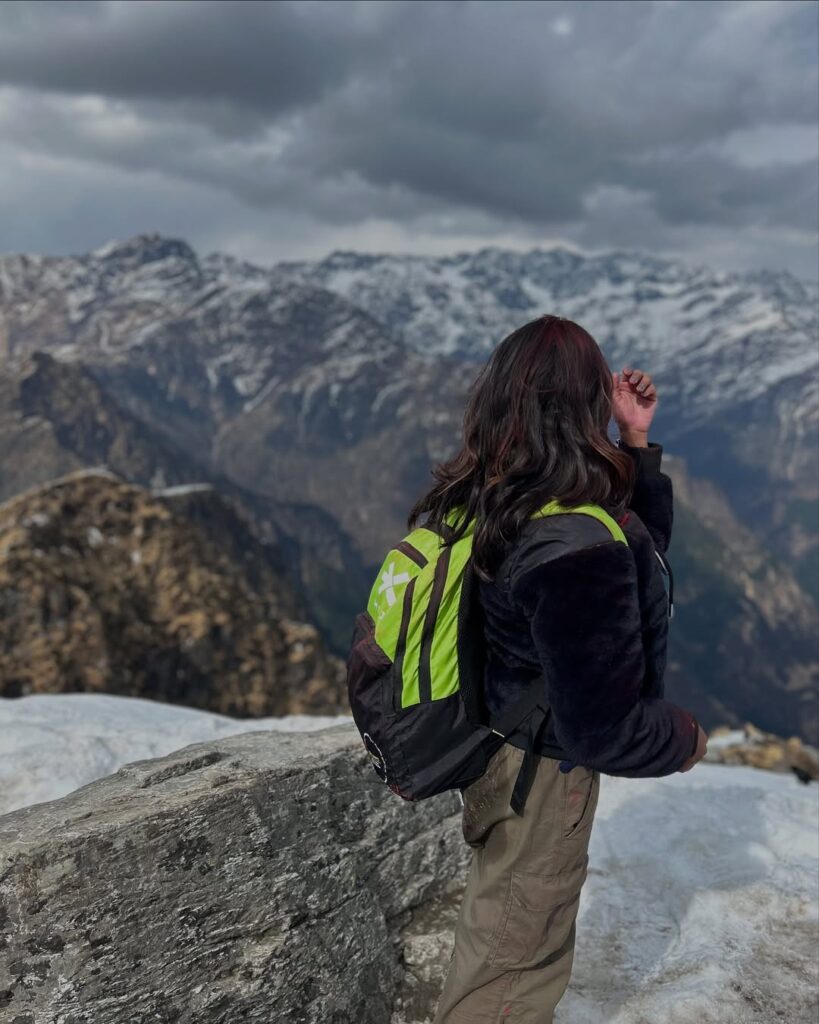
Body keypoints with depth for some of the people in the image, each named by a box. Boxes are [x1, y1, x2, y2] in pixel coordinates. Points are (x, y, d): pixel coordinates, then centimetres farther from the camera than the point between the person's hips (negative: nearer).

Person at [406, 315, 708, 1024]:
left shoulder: (490, 502, -8)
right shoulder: (577, 548, -37)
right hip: (541, 776, -9)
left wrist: (637, 441, -5)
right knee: (515, 961, 19)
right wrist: (685, 738, -11)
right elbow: (602, 729, -31)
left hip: (495, 744, 9)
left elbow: (640, 543, 5)